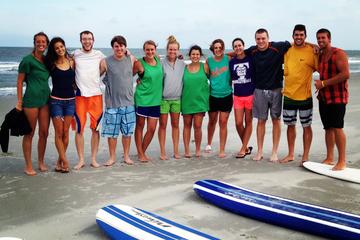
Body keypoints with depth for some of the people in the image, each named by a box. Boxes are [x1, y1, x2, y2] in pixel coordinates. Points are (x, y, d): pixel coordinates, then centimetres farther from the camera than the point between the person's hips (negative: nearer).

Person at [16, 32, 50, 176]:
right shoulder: (28, 60, -7)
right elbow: (20, 81, -6)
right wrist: (19, 102, -9)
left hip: (45, 99, 6)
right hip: (31, 100, -6)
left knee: (44, 133, 9)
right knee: (29, 133, 1)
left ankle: (41, 162, 24)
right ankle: (28, 166, 9)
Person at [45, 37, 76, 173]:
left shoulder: (72, 62, 4)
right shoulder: (51, 64, 0)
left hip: (70, 100, 2)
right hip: (56, 100, -2)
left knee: (65, 132, 3)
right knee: (59, 132, -2)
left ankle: (60, 161, 13)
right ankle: (64, 161, 2)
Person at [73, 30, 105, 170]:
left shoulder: (99, 55, 8)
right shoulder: (75, 54, 5)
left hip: (96, 95, 1)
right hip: (79, 95, -1)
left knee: (95, 128, 4)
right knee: (79, 128, -1)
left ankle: (93, 159, 14)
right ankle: (81, 160, 10)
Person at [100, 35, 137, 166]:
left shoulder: (131, 59, 3)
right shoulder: (105, 62, -5)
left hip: (128, 102, 2)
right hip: (112, 103, -2)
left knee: (127, 131, 9)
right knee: (112, 132, 4)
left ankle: (126, 156, 23)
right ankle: (112, 157, 19)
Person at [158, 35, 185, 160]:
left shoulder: (182, 64, 5)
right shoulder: (161, 63, -5)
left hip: (176, 98, 3)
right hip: (163, 98, -3)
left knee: (175, 124, 10)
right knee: (163, 125, 3)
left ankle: (176, 151, 19)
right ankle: (162, 152, 11)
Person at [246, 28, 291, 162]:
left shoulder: (278, 47, -10)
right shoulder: (252, 51, 1)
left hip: (275, 90, -2)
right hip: (260, 90, 2)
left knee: (276, 120, 5)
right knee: (261, 121, 7)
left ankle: (274, 152, 14)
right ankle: (260, 151, 16)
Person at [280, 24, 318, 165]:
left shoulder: (312, 51, -8)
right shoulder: (288, 50, 4)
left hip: (305, 96, -4)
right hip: (289, 94, 4)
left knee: (306, 126, 5)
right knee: (290, 125, 14)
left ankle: (305, 157, 16)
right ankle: (290, 155, 28)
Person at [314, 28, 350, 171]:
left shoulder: (339, 54, -9)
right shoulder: (319, 56, 13)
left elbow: (346, 74, -20)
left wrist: (323, 83, -18)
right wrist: (320, 89, 9)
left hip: (337, 97, -7)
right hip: (324, 97, 7)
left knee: (337, 128, -11)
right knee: (328, 128, 9)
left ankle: (342, 162, -6)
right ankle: (329, 158, 15)